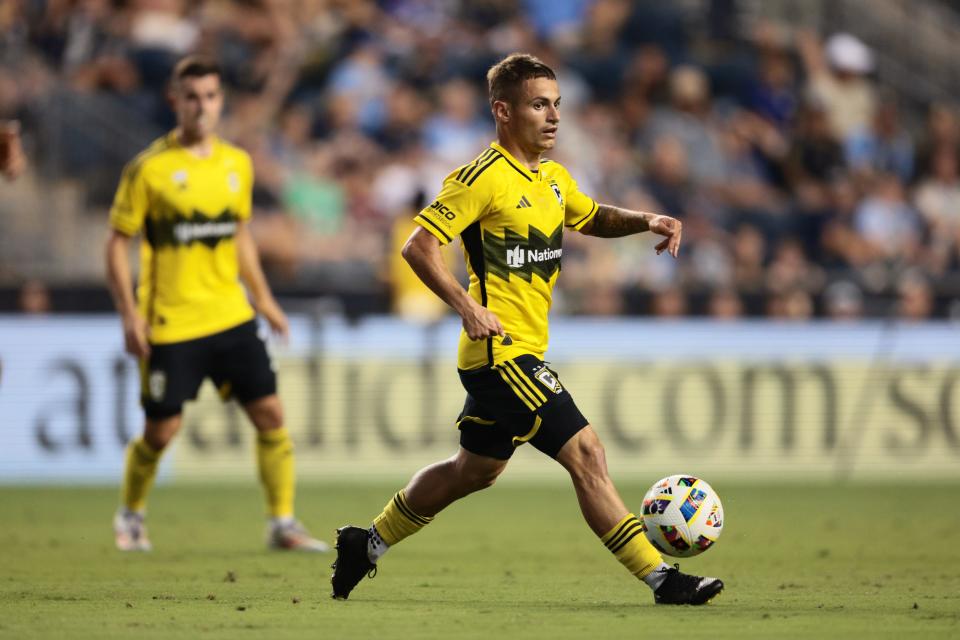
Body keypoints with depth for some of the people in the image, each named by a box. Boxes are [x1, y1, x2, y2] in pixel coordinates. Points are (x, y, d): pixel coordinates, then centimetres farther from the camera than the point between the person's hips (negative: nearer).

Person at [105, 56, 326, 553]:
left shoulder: (237, 164, 7)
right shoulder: (149, 168, -8)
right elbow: (117, 243, -5)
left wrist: (262, 297, 18)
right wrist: (129, 315, -11)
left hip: (231, 318, 4)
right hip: (170, 324, -4)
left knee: (269, 413, -4)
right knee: (161, 430, 1)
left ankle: (283, 523, 4)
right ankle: (131, 515, 27)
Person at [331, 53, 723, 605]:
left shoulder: (553, 178, 13)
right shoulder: (484, 177, -14)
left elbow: (592, 218, 32)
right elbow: (418, 245, -16)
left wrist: (645, 221, 12)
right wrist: (467, 305, -26)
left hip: (521, 355, 10)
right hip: (500, 350, -10)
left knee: (474, 471, 21)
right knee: (586, 453, -13)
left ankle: (368, 543, 34)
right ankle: (659, 577, -12)